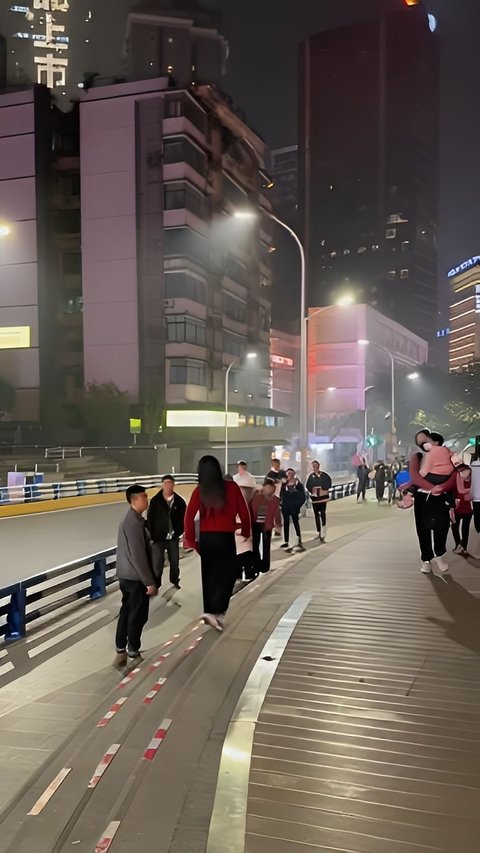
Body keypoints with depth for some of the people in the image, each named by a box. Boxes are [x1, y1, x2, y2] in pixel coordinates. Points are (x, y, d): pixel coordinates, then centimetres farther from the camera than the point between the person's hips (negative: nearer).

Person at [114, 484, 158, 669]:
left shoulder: (129, 519, 10)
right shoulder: (135, 522, -22)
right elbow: (138, 556, -24)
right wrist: (149, 582, -20)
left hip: (126, 575, 10)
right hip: (136, 577, -10)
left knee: (126, 613, 15)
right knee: (138, 616, 4)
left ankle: (121, 653, 22)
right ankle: (133, 655, 16)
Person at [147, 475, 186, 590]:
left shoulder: (179, 501, -5)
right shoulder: (155, 501, -9)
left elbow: (183, 518, 4)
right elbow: (150, 519, -6)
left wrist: (179, 531, -2)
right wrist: (151, 536, -7)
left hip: (173, 538, 3)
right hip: (158, 538, -2)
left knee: (175, 562, 17)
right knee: (157, 563, -2)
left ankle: (175, 581, 37)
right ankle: (155, 585, 11)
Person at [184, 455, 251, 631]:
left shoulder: (199, 491, -3)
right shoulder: (231, 487, -6)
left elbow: (189, 516, -7)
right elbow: (244, 512, -2)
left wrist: (190, 539, 5)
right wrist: (246, 532, 14)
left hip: (205, 538, 3)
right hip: (225, 537, -3)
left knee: (209, 575, 16)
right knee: (228, 574, 7)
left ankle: (210, 611, 23)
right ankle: (215, 611, -6)